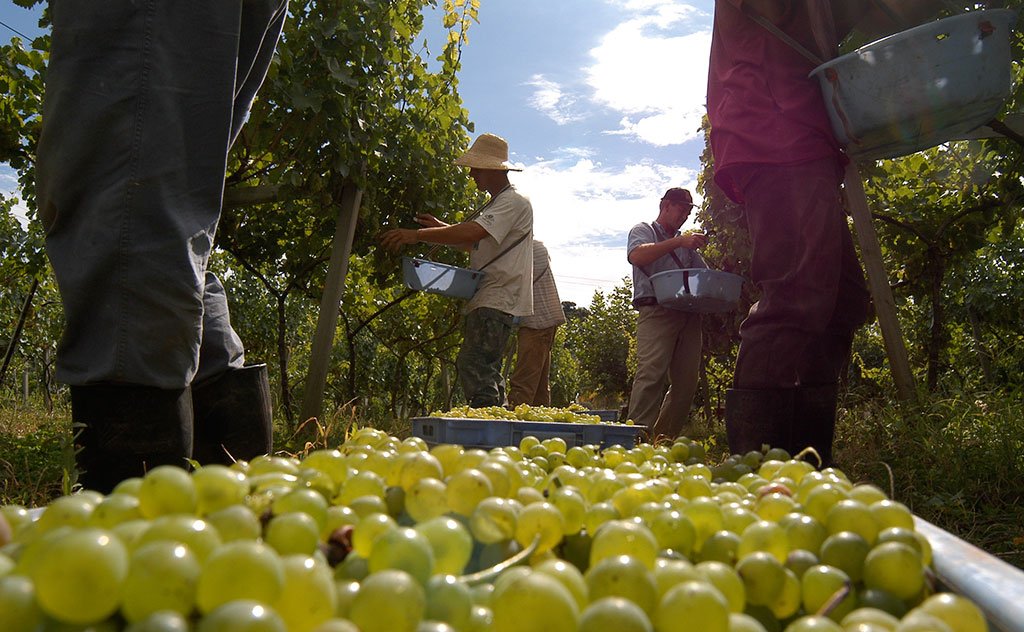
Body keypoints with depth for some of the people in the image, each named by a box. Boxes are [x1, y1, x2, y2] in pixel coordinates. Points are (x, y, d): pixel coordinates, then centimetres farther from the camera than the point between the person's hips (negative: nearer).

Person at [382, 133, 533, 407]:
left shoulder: (514, 202, -10)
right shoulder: (495, 203, 23)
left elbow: (473, 232, -23)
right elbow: (476, 241, 27)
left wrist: (418, 235, -22)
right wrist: (439, 227, 12)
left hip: (497, 300, -11)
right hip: (485, 300, 11)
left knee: (472, 364, -19)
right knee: (485, 369, 12)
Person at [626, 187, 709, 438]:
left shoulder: (686, 244, 30)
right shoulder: (644, 230, 13)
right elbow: (636, 256, -9)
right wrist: (678, 241, -16)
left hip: (689, 314, 6)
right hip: (656, 311, -6)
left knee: (686, 380, 1)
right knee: (651, 373, -19)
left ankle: (666, 439, 8)